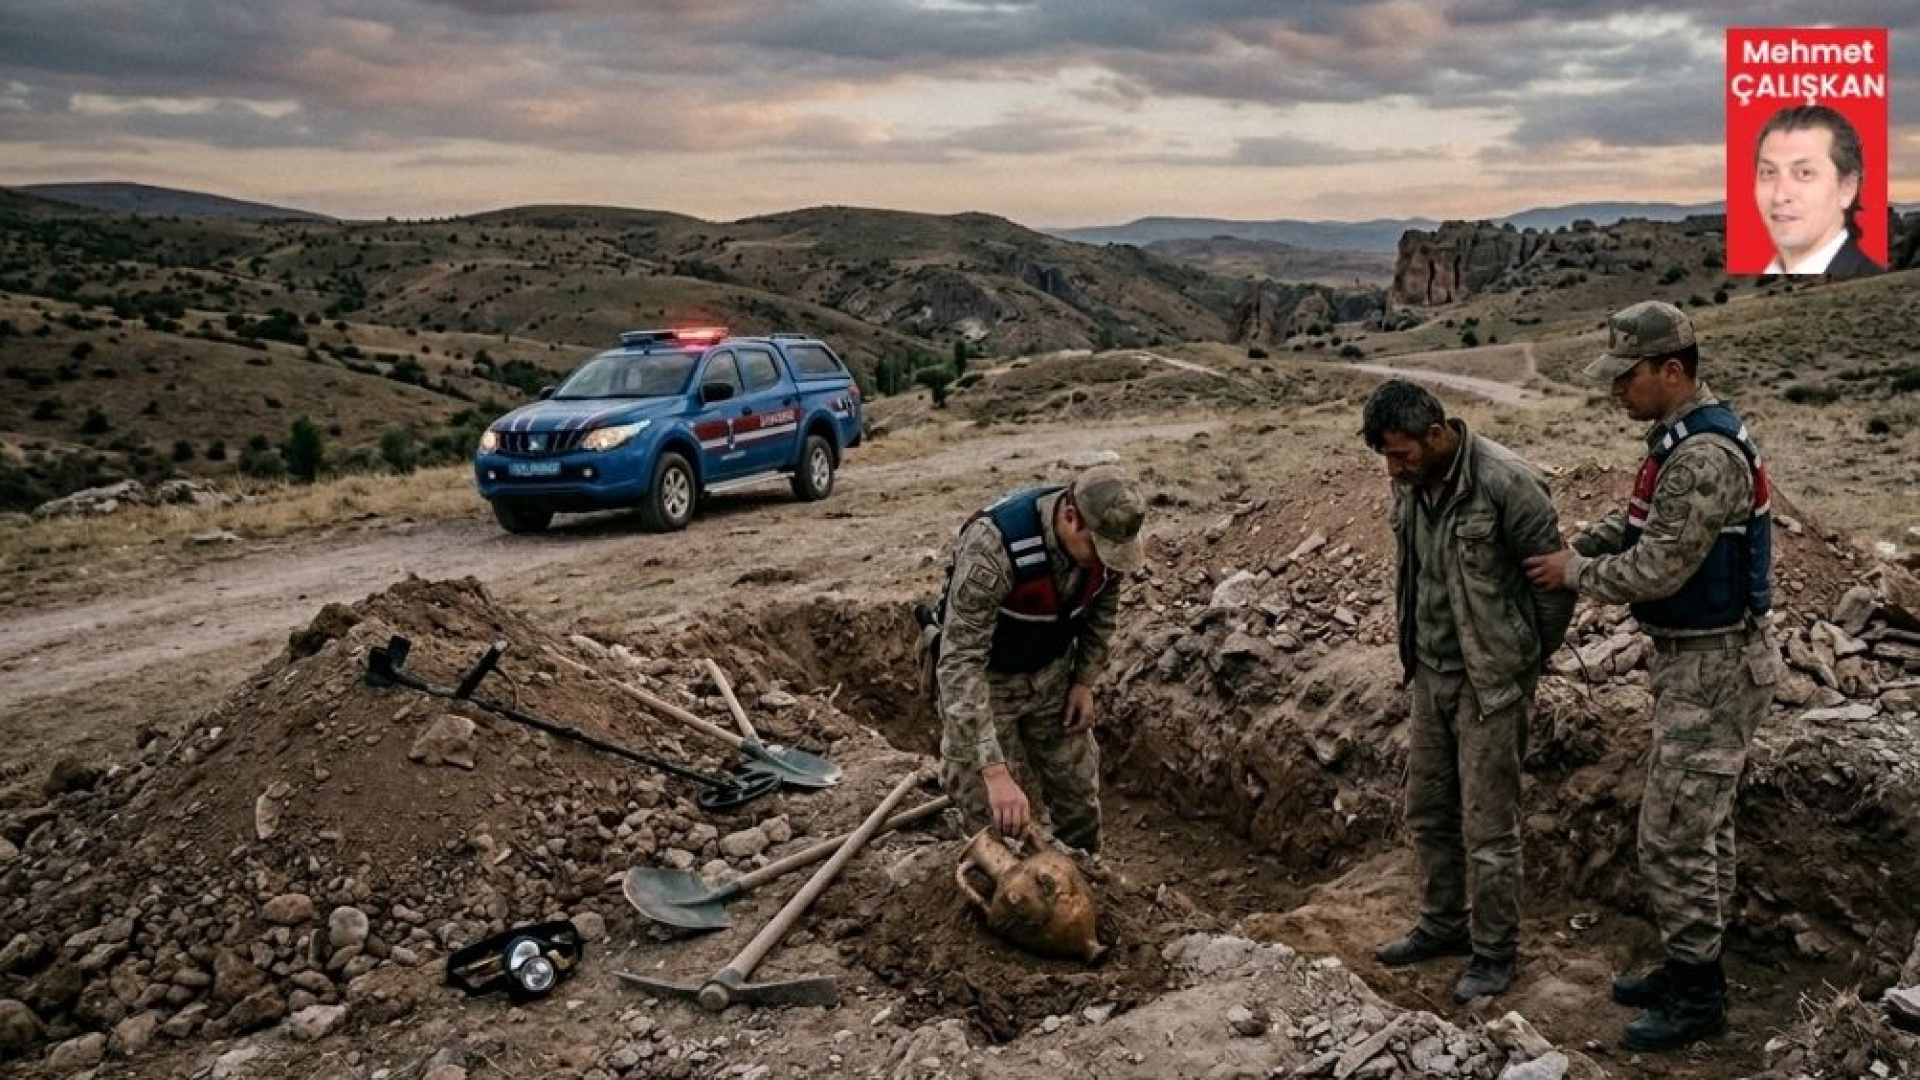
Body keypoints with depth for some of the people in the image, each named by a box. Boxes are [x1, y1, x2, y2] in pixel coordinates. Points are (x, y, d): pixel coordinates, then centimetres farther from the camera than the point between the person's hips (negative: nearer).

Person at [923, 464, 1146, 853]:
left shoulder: (1103, 535, -20)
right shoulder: (993, 547, -39)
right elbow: (960, 663, -40)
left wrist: (1085, 681, 0)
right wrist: (995, 772, -44)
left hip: (1052, 670, 5)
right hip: (982, 677, -5)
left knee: (1079, 792, 15)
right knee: (993, 817, -3)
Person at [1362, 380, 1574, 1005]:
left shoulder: (1506, 483, -22)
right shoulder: (1412, 484, 1)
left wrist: (1525, 660, -2)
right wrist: (1413, 651, 14)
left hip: (1490, 682, -7)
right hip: (1431, 672, 7)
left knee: (1488, 825, 2)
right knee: (1428, 811, 17)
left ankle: (1495, 953, 19)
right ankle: (1443, 925, 35)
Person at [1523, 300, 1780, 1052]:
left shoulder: (1706, 453, -25)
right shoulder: (1680, 438, 9)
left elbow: (1658, 568, -26)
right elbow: (1633, 523, 17)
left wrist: (1575, 575, -11)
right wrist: (1566, 551, 2)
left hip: (1712, 667, -10)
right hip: (1691, 658, 10)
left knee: (1675, 833, -3)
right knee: (1700, 825, 17)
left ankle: (1697, 994, 10)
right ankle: (1691, 967, 29)